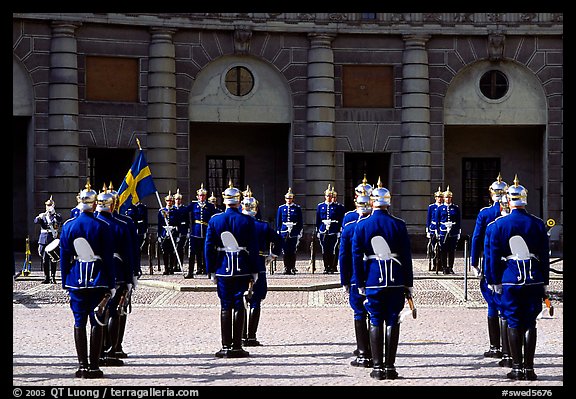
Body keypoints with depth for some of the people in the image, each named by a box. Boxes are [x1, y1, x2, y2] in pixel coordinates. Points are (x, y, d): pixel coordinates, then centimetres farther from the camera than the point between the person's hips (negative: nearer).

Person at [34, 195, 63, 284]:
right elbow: (36, 221, -5)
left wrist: (54, 213, -27)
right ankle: (46, 278, 9)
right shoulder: (42, 215, 12)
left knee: (53, 260, -2)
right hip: (44, 240, 2)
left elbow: (60, 220, -15)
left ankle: (53, 277, 3)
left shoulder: (57, 216, 7)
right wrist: (40, 217, -26)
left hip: (54, 240, -2)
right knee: (44, 260, 2)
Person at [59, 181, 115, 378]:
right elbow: (108, 258, -6)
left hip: (76, 280, 2)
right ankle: (94, 366, 1)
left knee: (79, 322, 7)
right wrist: (111, 284, -1)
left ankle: (82, 366, 6)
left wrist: (65, 282, 10)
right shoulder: (103, 227, -7)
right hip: (98, 280, -2)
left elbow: (64, 257, 3)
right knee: (96, 322, 2)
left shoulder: (68, 226, 0)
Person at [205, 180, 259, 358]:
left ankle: (226, 347, 5)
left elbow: (209, 247, 0)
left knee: (225, 306, 6)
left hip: (223, 268, 1)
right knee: (239, 306, 2)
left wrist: (211, 271, 6)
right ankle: (237, 347, 1)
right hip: (242, 269, -1)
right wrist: (254, 271, 3)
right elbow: (254, 248, -3)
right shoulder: (248, 221, -4)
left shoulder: (214, 220, -1)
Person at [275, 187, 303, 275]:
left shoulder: (297, 208, 5)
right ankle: (286, 268, 4)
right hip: (284, 232, 1)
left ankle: (292, 268, 5)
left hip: (294, 232, -1)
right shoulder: (281, 208, 9)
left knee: (293, 251, -1)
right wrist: (278, 232, 5)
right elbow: (278, 221, 11)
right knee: (285, 251, -1)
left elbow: (300, 221, 6)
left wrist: (300, 232, 0)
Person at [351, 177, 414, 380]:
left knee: (375, 322, 5)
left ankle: (377, 367, 4)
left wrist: (360, 283, 4)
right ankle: (390, 367, 3)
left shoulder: (362, 225, -2)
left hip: (373, 279, 0)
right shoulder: (398, 225, 0)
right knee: (392, 321, 4)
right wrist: (408, 284, 7)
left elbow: (357, 255, -2)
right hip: (396, 279, 0)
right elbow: (407, 256, 1)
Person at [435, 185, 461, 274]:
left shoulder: (456, 208, 8)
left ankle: (450, 268, 8)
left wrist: (458, 233, 4)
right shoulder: (440, 208, 5)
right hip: (443, 232, -1)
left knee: (452, 251, 3)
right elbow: (437, 221, 5)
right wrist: (437, 232, -1)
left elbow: (459, 221, 9)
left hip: (453, 233, 1)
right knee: (443, 251, -1)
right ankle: (444, 268, 5)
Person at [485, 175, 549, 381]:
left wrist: (495, 281, 7)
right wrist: (544, 282, 12)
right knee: (530, 324, 5)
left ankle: (517, 367, 4)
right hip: (534, 279, 1)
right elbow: (545, 255, 5)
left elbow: (493, 255, -1)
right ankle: (529, 368, 4)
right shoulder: (538, 224, 1)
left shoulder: (499, 224, -3)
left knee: (514, 324, 4)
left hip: (511, 279, -1)